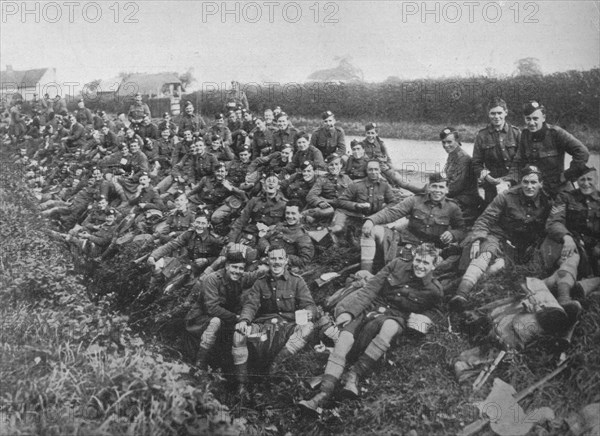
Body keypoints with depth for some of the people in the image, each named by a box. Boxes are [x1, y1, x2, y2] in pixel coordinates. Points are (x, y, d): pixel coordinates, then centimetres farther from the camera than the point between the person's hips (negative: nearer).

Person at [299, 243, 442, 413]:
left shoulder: (433, 291, -2)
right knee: (344, 337, -26)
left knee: (389, 327, -40)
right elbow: (371, 289, 0)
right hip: (371, 308, 2)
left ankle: (354, 375, -34)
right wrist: (349, 312, -8)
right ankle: (323, 394, -36)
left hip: (395, 318, -2)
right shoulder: (397, 265, 3)